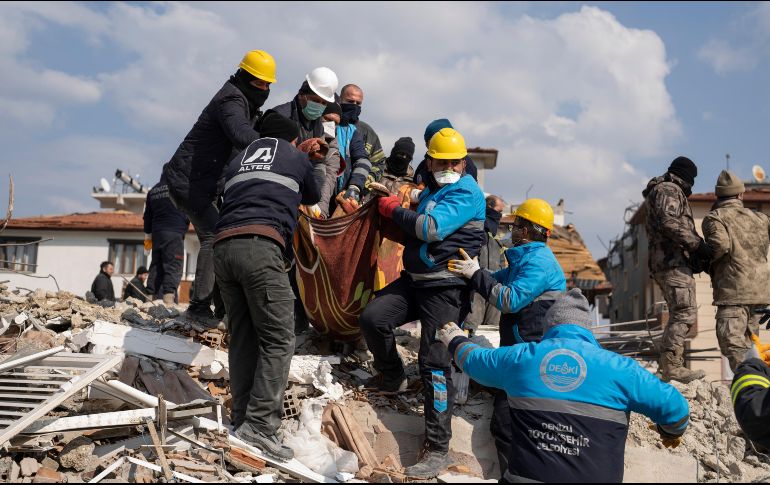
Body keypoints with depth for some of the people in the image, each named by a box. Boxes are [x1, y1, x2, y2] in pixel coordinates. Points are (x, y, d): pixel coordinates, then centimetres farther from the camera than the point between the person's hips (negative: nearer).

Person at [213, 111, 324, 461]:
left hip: (223, 246, 6)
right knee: (278, 338, -5)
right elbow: (314, 196, 35)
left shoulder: (239, 161, 30)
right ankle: (260, 424, -14)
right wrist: (318, 164, 56)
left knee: (242, 337, 8)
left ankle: (243, 420, 6)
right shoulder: (297, 158, 20)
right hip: (259, 246, -6)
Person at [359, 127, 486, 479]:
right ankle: (392, 379, 19)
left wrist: (394, 210, -8)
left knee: (435, 364, -12)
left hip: (446, 288, -8)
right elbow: (413, 234, 25)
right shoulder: (431, 189, 20)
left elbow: (431, 228, -23)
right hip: (414, 279, 8)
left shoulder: (467, 193, -9)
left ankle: (438, 449, -6)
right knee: (372, 318, -7)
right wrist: (398, 212, 5)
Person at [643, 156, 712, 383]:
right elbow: (670, 221, -19)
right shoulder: (670, 189, -2)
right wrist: (698, 244, -19)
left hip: (663, 262, 11)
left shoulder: (658, 193, 29)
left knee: (678, 315, 12)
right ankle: (672, 366, -18)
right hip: (674, 261, -11)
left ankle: (671, 366, 13)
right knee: (684, 313, -15)